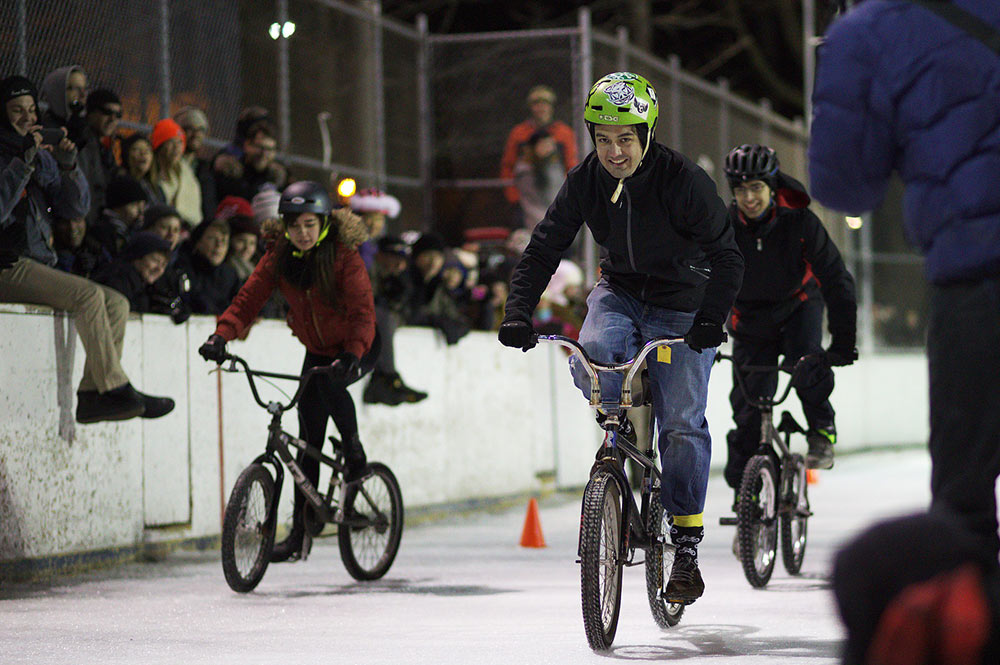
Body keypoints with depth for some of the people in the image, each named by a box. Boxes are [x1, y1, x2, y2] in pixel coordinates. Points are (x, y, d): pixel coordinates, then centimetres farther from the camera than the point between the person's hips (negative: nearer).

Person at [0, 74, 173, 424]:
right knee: (89, 295, -26)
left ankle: (91, 395, -13)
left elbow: (77, 208, 13)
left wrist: (68, 167, -4)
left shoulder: (42, 159, 17)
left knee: (116, 303, -6)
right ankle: (115, 390, -24)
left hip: (39, 268, 8)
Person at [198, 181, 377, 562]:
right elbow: (249, 299, -18)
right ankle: (299, 532, 4)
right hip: (317, 352, 4)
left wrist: (351, 355, -48)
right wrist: (221, 336, -37)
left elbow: (363, 312, -30)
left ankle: (354, 452, -10)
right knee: (309, 441, 0)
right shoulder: (278, 259, -10)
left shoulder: (344, 258, -22)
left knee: (330, 384, -37)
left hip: (357, 349, -4)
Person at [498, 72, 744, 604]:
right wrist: (518, 313, -22)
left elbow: (726, 256, -21)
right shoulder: (585, 182, -13)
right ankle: (624, 433, 1)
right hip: (619, 292, 3)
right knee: (592, 356, -30)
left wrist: (711, 320, -35)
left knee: (682, 423, -12)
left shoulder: (683, 180, -23)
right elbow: (543, 249, -8)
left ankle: (687, 545, -3)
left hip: (682, 305, -3)